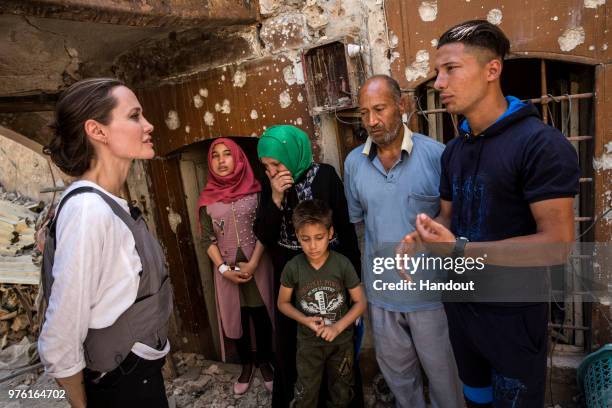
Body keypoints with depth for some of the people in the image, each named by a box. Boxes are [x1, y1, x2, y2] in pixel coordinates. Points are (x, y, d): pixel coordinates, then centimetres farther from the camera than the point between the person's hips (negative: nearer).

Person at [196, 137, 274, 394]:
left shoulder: (255, 190, -4)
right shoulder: (207, 198, 0)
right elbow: (207, 239, 0)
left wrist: (253, 263, -13)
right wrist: (224, 269, -10)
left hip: (257, 265, -1)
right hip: (227, 268, 1)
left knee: (261, 316, 8)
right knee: (236, 318, 12)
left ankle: (264, 362, 31)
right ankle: (246, 365, 33)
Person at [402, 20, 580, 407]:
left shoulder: (541, 143, -21)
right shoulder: (454, 149, 4)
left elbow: (556, 244, -25)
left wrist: (459, 249, -27)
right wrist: (418, 240, -9)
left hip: (514, 313, -7)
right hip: (461, 303, 7)